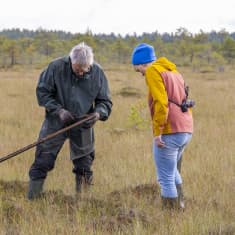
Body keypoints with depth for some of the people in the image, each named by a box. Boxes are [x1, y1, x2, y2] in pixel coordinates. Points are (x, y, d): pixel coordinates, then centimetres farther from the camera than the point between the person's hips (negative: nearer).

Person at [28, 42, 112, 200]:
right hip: (56, 123, -2)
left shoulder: (98, 73, -11)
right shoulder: (56, 67, -17)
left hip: (83, 125, 2)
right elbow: (42, 92, -8)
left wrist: (98, 113, -24)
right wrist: (58, 110, -21)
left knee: (84, 166, 10)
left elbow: (105, 101, -1)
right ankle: (32, 199, 7)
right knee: (42, 162, -1)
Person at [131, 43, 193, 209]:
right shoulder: (173, 71, 21)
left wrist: (157, 132, -18)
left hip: (169, 132, -9)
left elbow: (161, 102, -18)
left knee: (166, 178, 0)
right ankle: (180, 206, 26)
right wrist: (183, 126, 17)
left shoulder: (153, 71, -6)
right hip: (186, 130, 9)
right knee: (172, 171, 27)